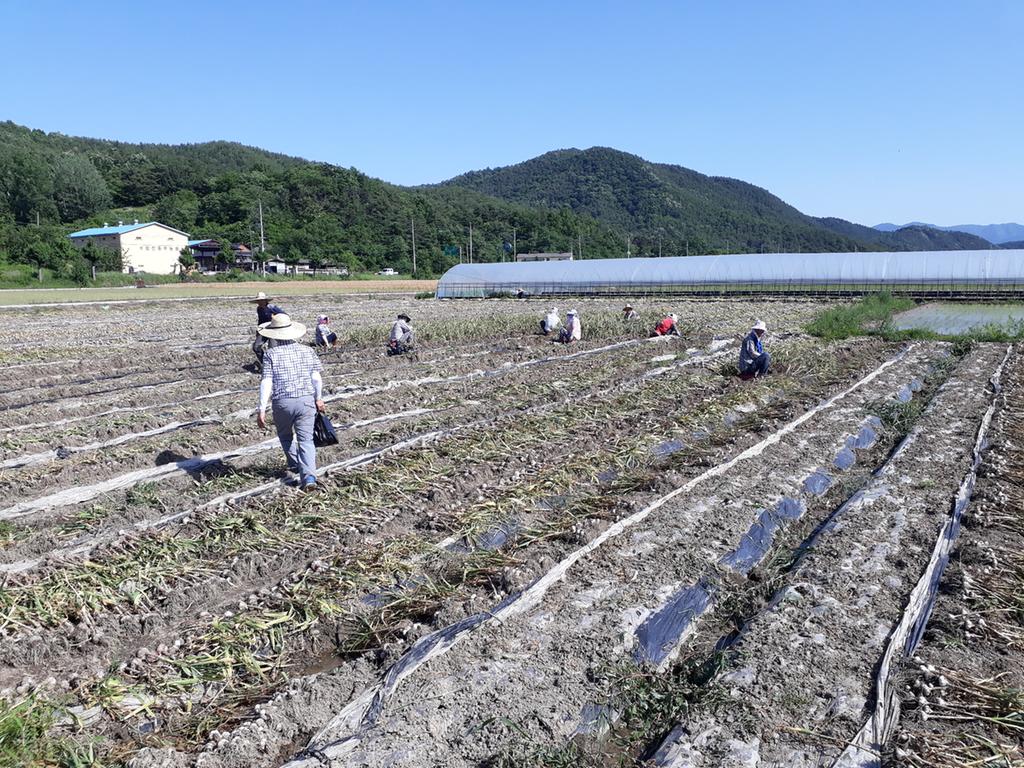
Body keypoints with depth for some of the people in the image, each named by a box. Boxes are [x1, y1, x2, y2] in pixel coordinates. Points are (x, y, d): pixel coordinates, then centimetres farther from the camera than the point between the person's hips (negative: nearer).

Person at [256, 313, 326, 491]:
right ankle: (308, 475, -14)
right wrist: (318, 398, 16)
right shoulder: (307, 350, 4)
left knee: (285, 435, 24)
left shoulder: (271, 354, -3)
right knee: (306, 439, 2)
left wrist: (262, 409, -9)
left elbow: (266, 382, -10)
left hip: (282, 402, -1)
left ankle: (296, 465, 39)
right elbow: (316, 377, 2)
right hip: (307, 400, 1)